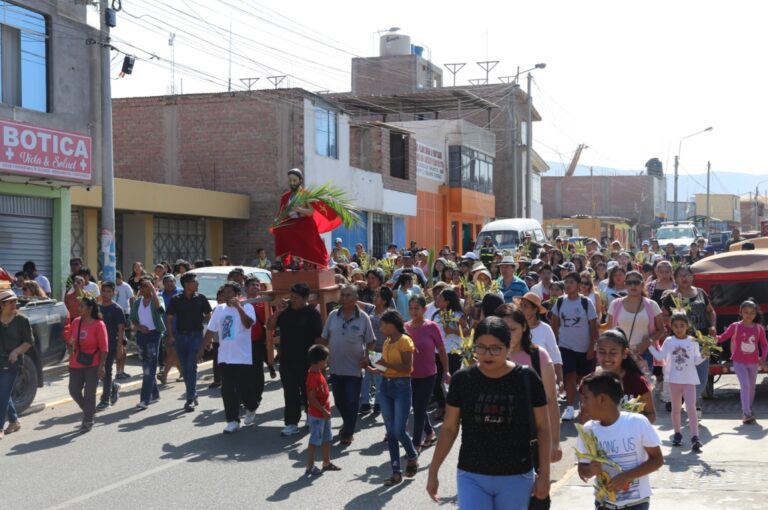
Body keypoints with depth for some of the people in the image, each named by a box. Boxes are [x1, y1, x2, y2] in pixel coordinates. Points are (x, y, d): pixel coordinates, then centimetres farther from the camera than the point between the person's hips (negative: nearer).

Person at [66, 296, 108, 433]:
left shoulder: (99, 325, -10)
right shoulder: (76, 322, 6)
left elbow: (104, 347, -11)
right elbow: (70, 340, 17)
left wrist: (101, 366, -15)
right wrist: (71, 346, -7)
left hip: (93, 365, -5)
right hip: (76, 364, 6)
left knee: (89, 393, -1)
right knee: (74, 391, 5)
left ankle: (88, 421, 12)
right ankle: (88, 411, 30)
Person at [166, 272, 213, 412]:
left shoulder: (201, 299, 2)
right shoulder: (175, 300, 1)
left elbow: (208, 316, 13)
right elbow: (169, 319, 4)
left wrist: (201, 320, -4)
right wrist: (170, 335, -4)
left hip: (196, 335, -2)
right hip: (180, 336, 2)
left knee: (191, 366, -11)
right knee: (185, 368, 8)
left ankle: (190, 399, -12)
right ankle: (193, 395, 24)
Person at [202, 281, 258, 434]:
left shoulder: (246, 307, -5)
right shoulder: (219, 309, 10)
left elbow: (248, 323, -25)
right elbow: (210, 331, 13)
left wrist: (238, 306, -32)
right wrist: (202, 350, 11)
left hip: (243, 357, -4)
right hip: (225, 357, 5)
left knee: (244, 388, -2)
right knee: (227, 390, 2)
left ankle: (251, 409, 28)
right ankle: (232, 420, 10)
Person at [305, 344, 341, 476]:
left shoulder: (318, 373, 6)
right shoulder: (313, 376, -25)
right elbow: (312, 398, -26)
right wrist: (324, 411, -22)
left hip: (324, 413, 10)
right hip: (317, 415, -10)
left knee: (327, 439, 19)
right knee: (314, 441, 0)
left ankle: (327, 463, 30)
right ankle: (310, 467, 9)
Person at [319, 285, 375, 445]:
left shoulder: (363, 318, -5)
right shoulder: (333, 316, 2)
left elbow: (370, 342, 2)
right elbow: (324, 339, 10)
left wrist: (367, 357, -12)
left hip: (354, 368, -3)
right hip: (335, 367, 3)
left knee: (352, 402, 1)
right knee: (339, 400, 15)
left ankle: (348, 433, 12)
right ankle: (348, 424, 38)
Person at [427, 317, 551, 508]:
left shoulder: (527, 379, -7)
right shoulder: (462, 379, -4)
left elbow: (542, 428, 0)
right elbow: (449, 429, 4)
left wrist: (544, 474, -3)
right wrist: (433, 471, 4)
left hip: (516, 477, -1)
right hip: (472, 476, 1)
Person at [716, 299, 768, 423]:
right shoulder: (735, 326, -7)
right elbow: (722, 337, -3)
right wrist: (714, 337, -23)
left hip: (753, 363, 3)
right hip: (739, 362, -3)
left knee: (751, 387, 14)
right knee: (745, 385, -16)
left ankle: (748, 411, 31)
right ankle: (746, 413, -14)